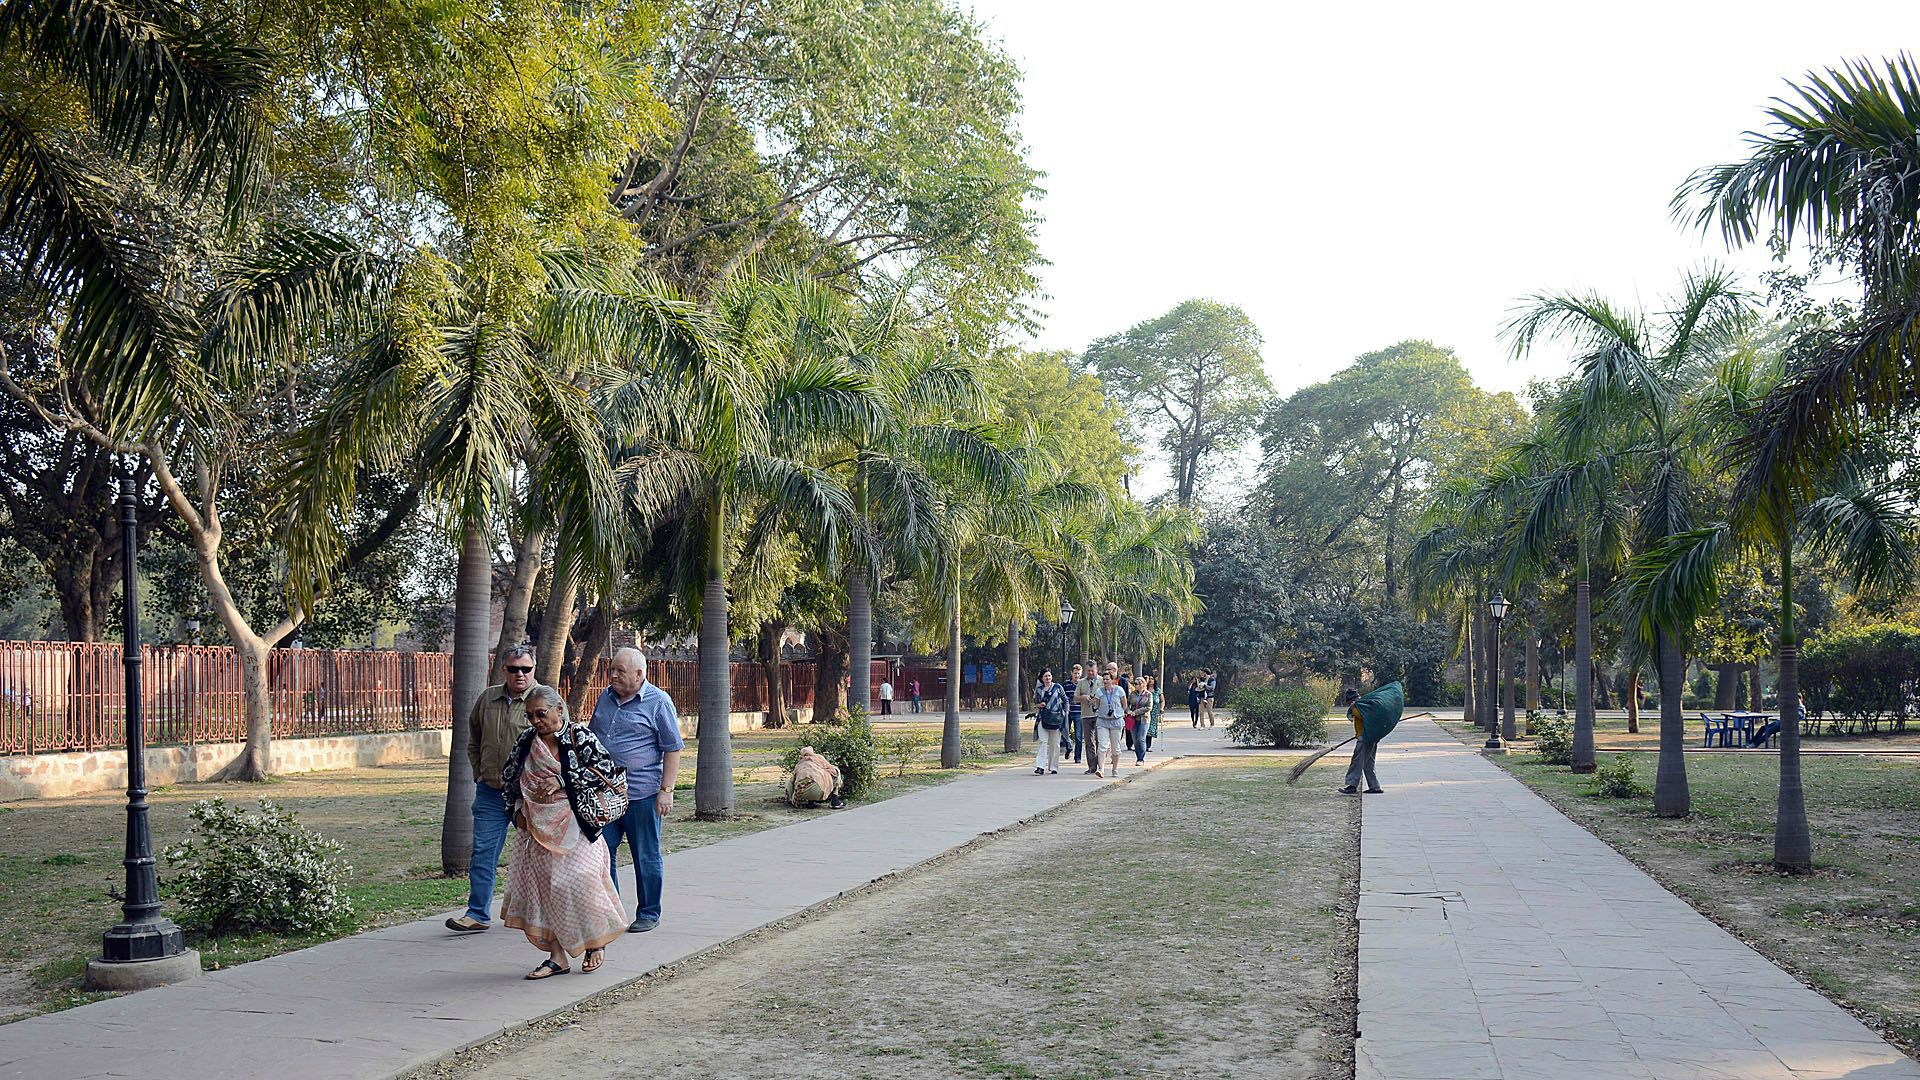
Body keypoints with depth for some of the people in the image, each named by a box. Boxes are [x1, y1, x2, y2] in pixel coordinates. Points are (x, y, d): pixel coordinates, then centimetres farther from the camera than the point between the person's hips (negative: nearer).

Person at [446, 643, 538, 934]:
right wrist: (479, 774, 15)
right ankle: (478, 914, 9)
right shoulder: (488, 698, 8)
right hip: (490, 791, 4)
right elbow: (473, 740, 23)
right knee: (482, 853, 3)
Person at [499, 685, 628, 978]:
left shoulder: (580, 736, -7)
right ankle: (557, 957, 9)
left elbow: (606, 767, -15)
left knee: (573, 881, -12)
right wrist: (517, 810, 7)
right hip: (537, 827, 5)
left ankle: (596, 943, 11)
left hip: (572, 825, -5)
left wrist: (562, 781, -18)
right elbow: (509, 777, 20)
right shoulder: (526, 740, 8)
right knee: (540, 885, 0)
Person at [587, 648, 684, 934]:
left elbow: (673, 749, -6)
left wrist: (666, 791, -12)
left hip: (642, 794, -5)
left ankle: (648, 914, 16)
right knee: (602, 852, 6)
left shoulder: (658, 701, -5)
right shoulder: (605, 698, 12)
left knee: (646, 858, 4)